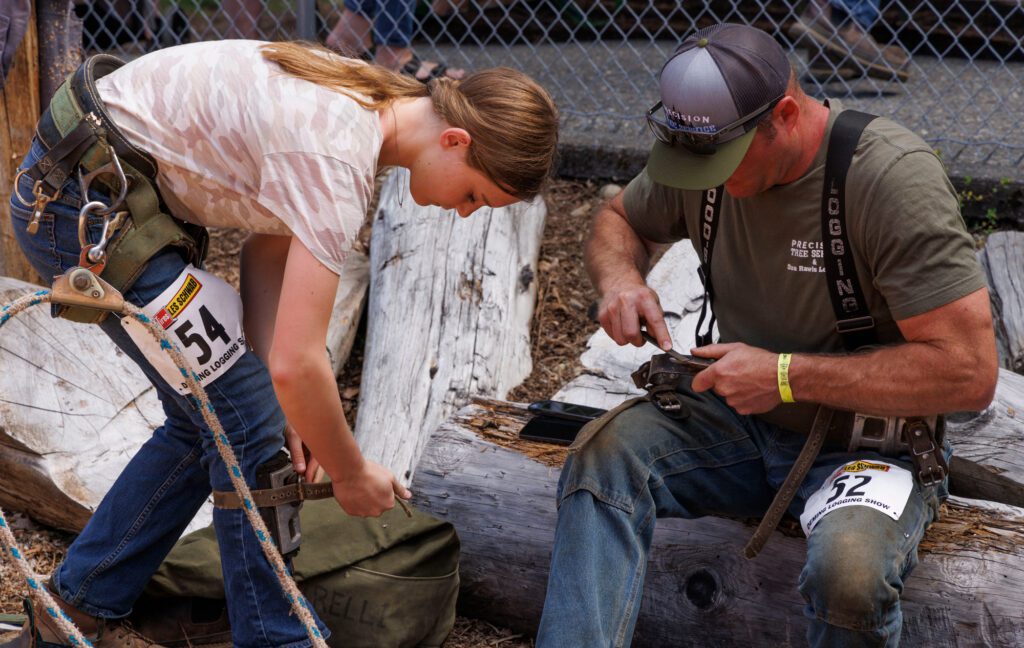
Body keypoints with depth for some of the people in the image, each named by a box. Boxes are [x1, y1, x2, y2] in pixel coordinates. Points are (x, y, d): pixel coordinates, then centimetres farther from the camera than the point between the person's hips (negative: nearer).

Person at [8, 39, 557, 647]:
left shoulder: (368, 99, 1)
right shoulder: (337, 161, -28)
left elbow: (268, 249, 7)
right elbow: (297, 363, -28)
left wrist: (277, 397, -1)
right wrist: (352, 475, -11)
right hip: (85, 203, -10)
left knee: (212, 416, 13)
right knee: (242, 417, -6)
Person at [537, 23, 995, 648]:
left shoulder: (892, 175, -22)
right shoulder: (704, 147, -5)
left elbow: (969, 371, -24)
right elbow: (620, 220, 17)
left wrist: (786, 375, -23)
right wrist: (621, 278, -8)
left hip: (870, 440, -5)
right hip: (737, 419, 5)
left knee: (848, 570, -36)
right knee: (604, 453, -23)